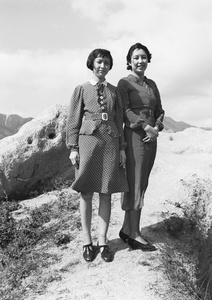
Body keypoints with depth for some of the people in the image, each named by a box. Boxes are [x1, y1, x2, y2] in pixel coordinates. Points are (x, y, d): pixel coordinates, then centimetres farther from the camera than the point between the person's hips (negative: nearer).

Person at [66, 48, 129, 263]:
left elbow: (119, 121, 12)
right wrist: (73, 148, -5)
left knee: (106, 193, 2)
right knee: (86, 192, 1)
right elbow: (73, 120, 3)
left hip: (110, 143, 2)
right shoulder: (81, 90, 6)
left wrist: (122, 148, 5)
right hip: (88, 141, -2)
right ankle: (87, 242, 10)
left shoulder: (114, 91, 13)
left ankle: (103, 241, 10)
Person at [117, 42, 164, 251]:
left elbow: (159, 110, 14)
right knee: (135, 183, -4)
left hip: (151, 138, 7)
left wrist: (157, 127, -5)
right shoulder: (124, 83, -2)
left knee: (141, 184, 8)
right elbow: (124, 111, -12)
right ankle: (134, 234, 4)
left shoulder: (152, 84, 16)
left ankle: (126, 229, 18)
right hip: (134, 136, -6)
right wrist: (145, 126, -21)